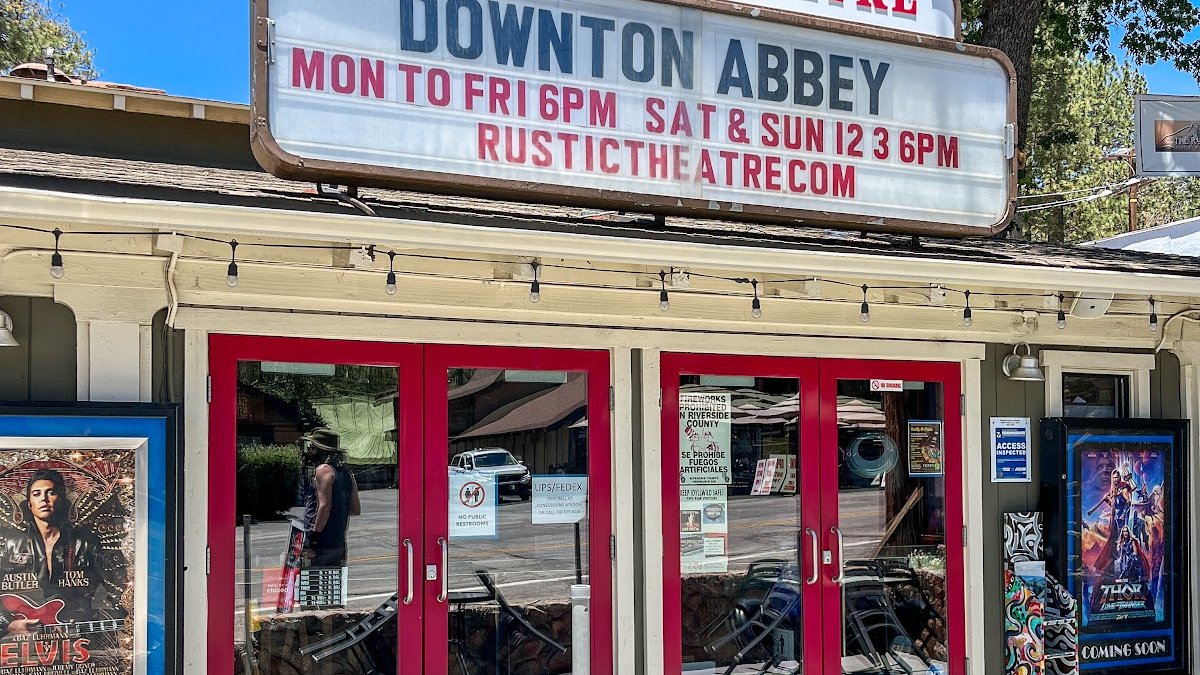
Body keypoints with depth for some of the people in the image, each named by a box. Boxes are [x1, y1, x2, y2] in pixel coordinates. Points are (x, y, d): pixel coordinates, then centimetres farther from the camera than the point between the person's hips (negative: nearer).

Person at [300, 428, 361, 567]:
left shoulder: (323, 470, -10)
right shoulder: (346, 473, 15)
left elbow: (324, 506, -20)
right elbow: (356, 509, 16)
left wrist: (313, 538, -19)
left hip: (321, 545, -9)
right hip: (339, 544, 9)